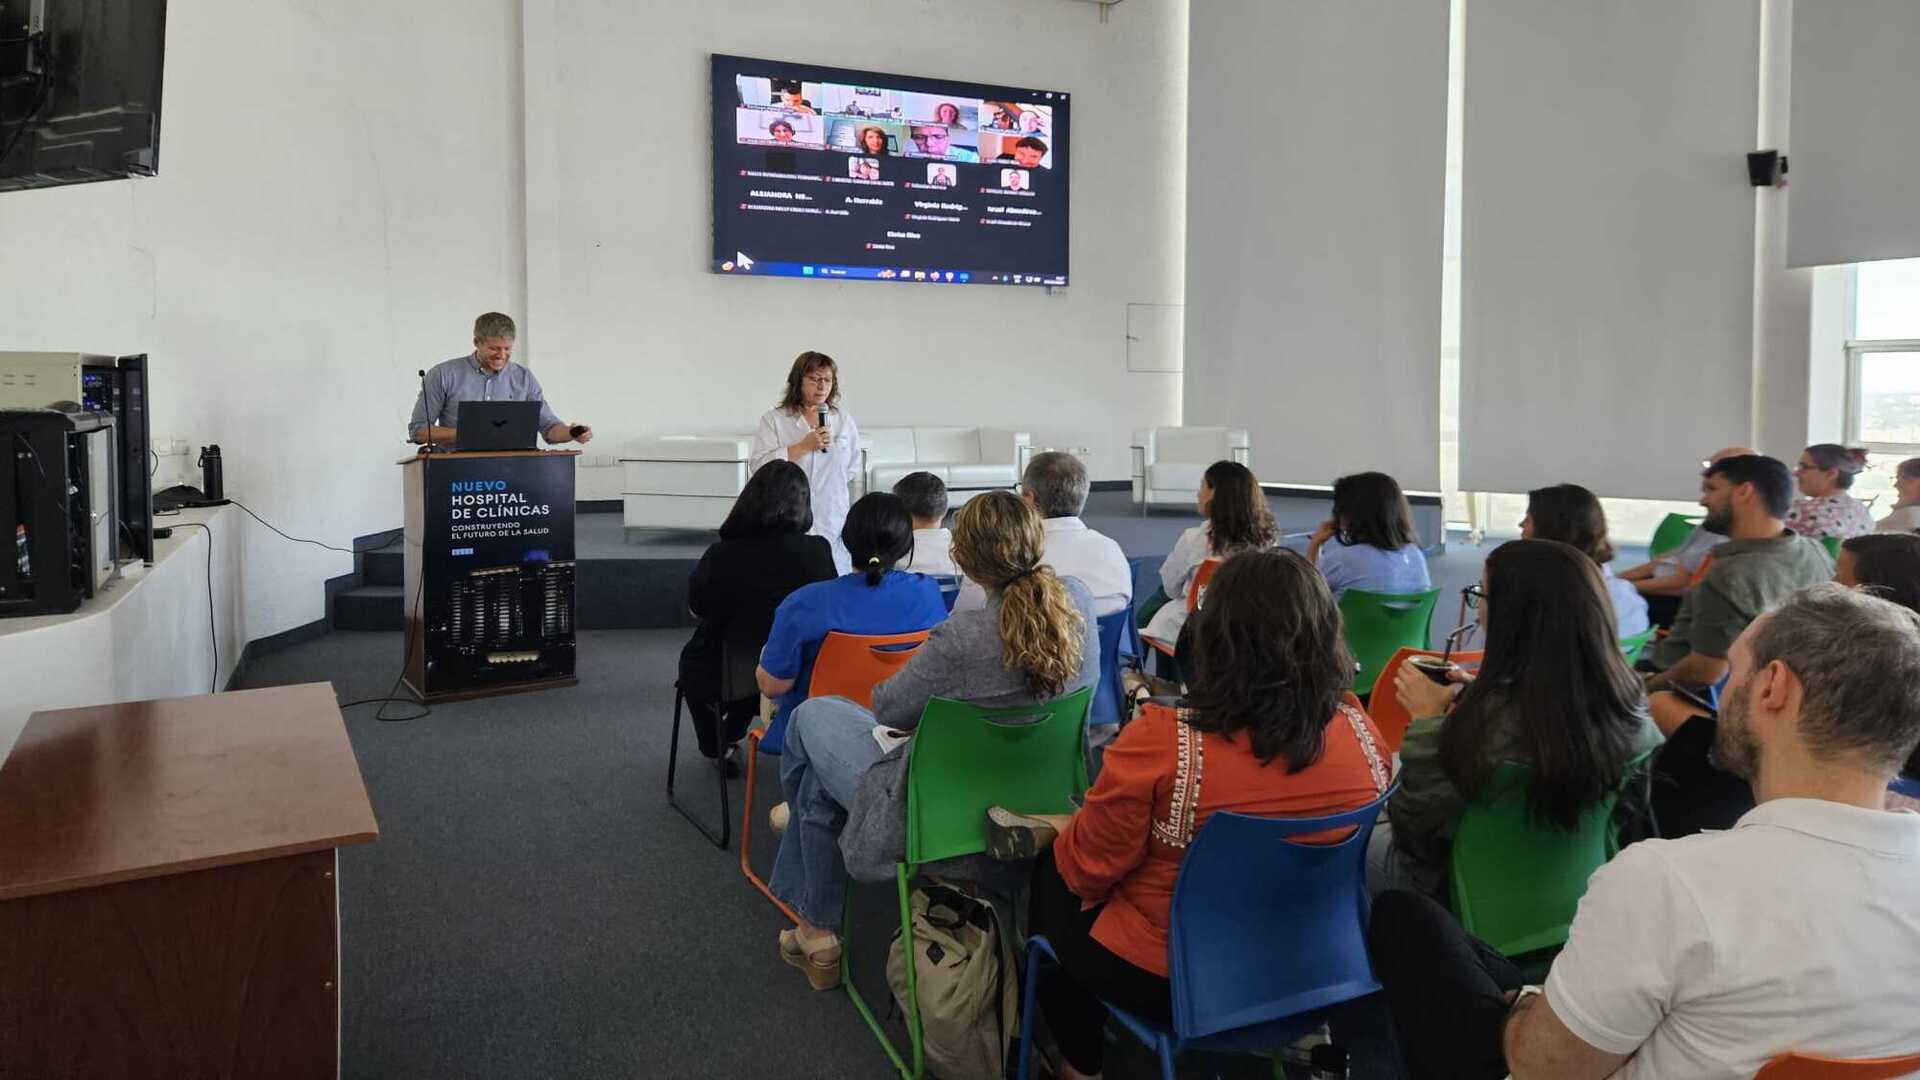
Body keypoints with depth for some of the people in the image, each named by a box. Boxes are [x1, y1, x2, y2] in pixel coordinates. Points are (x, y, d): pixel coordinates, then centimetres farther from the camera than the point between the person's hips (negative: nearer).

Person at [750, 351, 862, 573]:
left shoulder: (844, 420, 11)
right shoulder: (773, 419, 2)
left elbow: (851, 468, 23)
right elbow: (759, 465, -10)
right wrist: (803, 446, -12)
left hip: (831, 520, 2)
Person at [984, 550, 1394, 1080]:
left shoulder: (1162, 740, -29)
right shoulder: (1360, 732, -14)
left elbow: (1088, 868, -15)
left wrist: (1062, 834, 7)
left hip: (1169, 982, -5)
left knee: (1052, 875, 26)